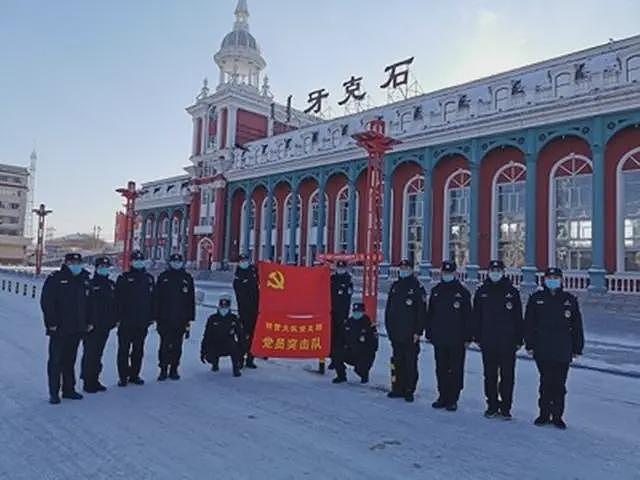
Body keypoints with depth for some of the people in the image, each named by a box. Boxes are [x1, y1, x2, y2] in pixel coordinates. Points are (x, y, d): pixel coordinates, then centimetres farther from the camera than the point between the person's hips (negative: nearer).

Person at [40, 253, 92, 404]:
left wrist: (88, 322, 12)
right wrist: (51, 322, -15)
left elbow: (88, 304, 17)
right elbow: (46, 302, -10)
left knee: (70, 360, 13)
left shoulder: (83, 281, 12)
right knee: (56, 361, 1)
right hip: (59, 329, -5)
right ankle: (54, 393, 9)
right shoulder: (55, 279, -6)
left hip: (77, 329, 5)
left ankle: (69, 389, 21)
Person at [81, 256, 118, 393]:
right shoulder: (90, 284, -8)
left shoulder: (111, 285, 11)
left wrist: (115, 320, 11)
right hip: (92, 326, -6)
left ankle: (94, 380, 23)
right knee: (90, 354, -1)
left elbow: (115, 304, 16)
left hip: (105, 326, 6)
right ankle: (88, 382, 8)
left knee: (98, 353, 14)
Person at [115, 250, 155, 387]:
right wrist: (118, 316, -10)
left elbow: (153, 299, 11)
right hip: (126, 321, -3)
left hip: (143, 321, 3)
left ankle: (134, 375, 21)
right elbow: (118, 299, -4)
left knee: (138, 350, 11)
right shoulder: (124, 278, -1)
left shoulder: (149, 278, 10)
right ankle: (123, 376, 11)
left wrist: (152, 316, 7)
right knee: (124, 350, 2)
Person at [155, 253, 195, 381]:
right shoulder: (163, 277, 4)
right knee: (165, 345, 0)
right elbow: (157, 298, 3)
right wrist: (157, 316, -2)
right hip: (165, 318, -1)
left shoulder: (187, 278, 7)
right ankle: (163, 369, 9)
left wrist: (190, 318, 3)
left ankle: (174, 369, 17)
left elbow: (191, 300, 7)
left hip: (181, 319, 1)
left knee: (177, 346, 7)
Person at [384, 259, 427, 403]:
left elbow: (422, 312, -9)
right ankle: (398, 389, 21)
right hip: (396, 333, 6)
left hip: (410, 334, -6)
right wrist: (389, 327, 12)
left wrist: (418, 332, -13)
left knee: (410, 363, -1)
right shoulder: (395, 286, 13)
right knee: (397, 362, 12)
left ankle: (409, 390, 8)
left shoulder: (418, 288, -5)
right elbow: (388, 308, 17)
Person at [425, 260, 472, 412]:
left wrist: (468, 337, -6)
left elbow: (468, 317, -3)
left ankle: (452, 400, 12)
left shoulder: (462, 292, -2)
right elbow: (430, 314, 14)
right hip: (439, 338, 4)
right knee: (441, 370, 11)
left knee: (455, 371, 2)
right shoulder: (436, 291, 10)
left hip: (457, 340, -4)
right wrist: (429, 333, 10)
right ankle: (443, 397, 22)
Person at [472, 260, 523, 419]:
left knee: (507, 376, 4)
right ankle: (492, 406, 21)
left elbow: (518, 318, 1)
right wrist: (477, 337, 5)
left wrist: (519, 339, -1)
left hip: (508, 342, -2)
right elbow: (476, 317, 8)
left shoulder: (512, 292, 0)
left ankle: (505, 407, 15)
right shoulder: (482, 292, 5)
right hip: (488, 342, 2)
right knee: (490, 376, 10)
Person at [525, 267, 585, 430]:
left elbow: (577, 326, 9)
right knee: (546, 383, 5)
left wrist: (577, 348, 6)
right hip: (542, 350, 0)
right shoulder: (536, 299, 4)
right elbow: (528, 323, 5)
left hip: (563, 351, 1)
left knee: (559, 385, 5)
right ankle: (544, 414, 17)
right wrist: (529, 344, 0)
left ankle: (557, 416, 17)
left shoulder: (570, 300, 6)